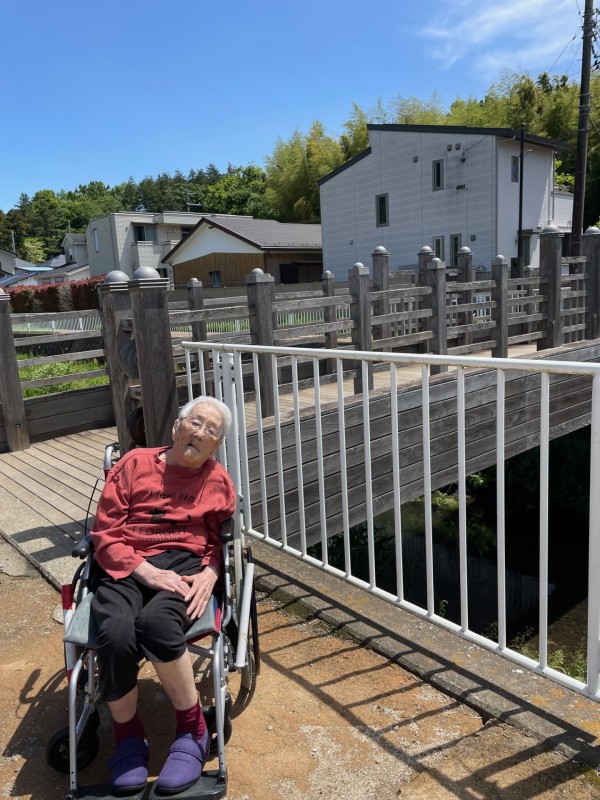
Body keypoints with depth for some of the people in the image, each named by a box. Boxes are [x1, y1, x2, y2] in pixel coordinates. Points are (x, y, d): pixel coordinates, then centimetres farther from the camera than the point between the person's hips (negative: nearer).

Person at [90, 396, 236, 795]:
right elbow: (105, 533, 1)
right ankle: (128, 735, -1)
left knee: (156, 623, -34)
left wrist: (210, 574, -11)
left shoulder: (219, 481, 10)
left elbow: (219, 541, 12)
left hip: (184, 563, 0)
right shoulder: (134, 464, 6)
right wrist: (147, 571, -14)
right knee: (116, 635, -31)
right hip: (126, 565, 1)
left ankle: (192, 729, -9)